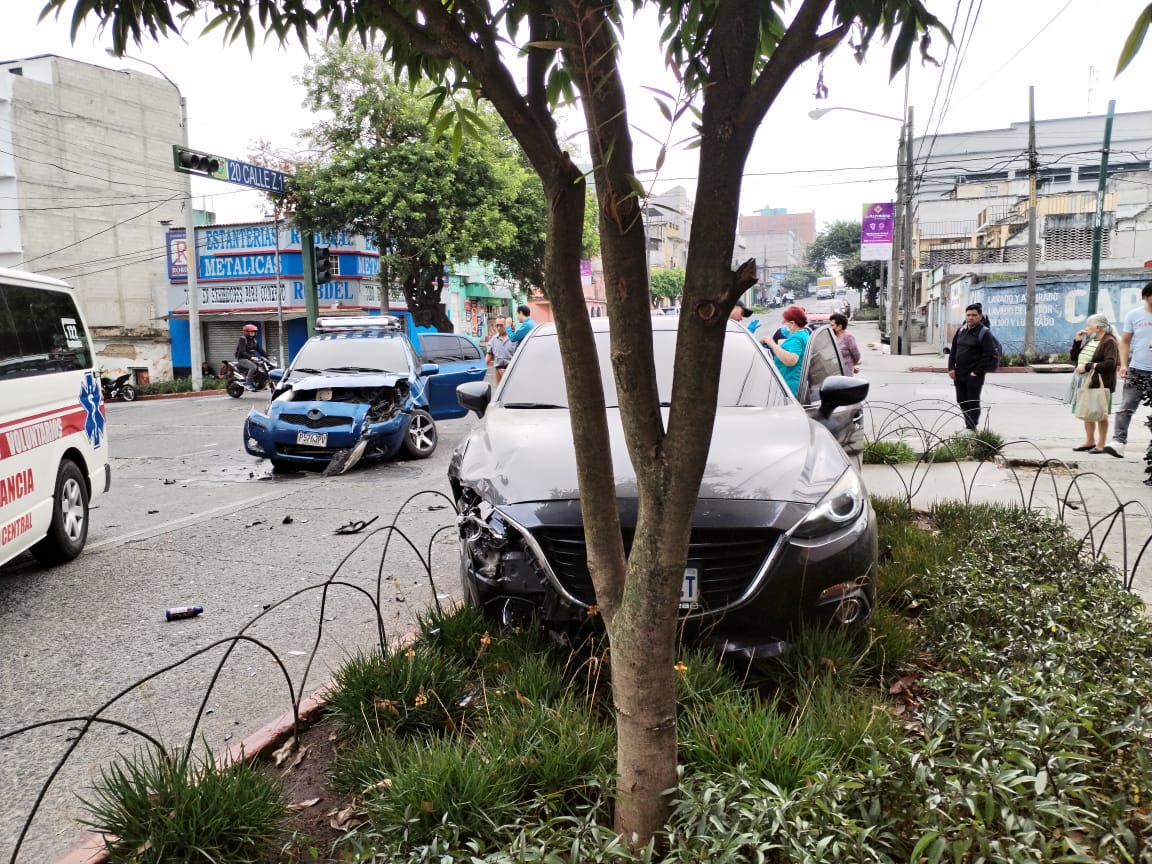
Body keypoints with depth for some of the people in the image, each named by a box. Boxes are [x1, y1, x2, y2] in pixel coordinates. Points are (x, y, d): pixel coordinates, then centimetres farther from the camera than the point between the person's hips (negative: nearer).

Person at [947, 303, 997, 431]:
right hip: (959, 375, 7)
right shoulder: (960, 331, 11)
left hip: (974, 376, -7)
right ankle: (970, 424, 27)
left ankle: (971, 428, 4)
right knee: (962, 401, 13)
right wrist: (951, 368, 4)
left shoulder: (984, 333, -9)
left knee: (973, 403, -2)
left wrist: (977, 372, -17)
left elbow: (989, 355, -13)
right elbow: (953, 351, 15)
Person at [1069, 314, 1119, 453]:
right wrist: (1077, 341, 9)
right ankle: (1090, 442, 23)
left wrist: (1087, 367, -18)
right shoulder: (1089, 341, 15)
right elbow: (1074, 357, 22)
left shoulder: (1109, 342, -9)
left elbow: (1110, 363, -20)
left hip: (1100, 384, -8)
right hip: (1085, 383, 8)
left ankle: (1101, 444, 7)